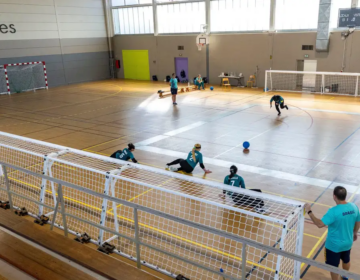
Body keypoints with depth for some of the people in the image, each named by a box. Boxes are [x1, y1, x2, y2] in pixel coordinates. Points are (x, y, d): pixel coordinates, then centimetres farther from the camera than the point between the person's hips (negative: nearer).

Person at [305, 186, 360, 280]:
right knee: (346, 260, 33)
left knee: (333, 266, 15)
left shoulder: (334, 211, -33)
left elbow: (320, 224, -33)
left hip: (334, 245, -7)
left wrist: (309, 211, -24)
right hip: (348, 242, 7)